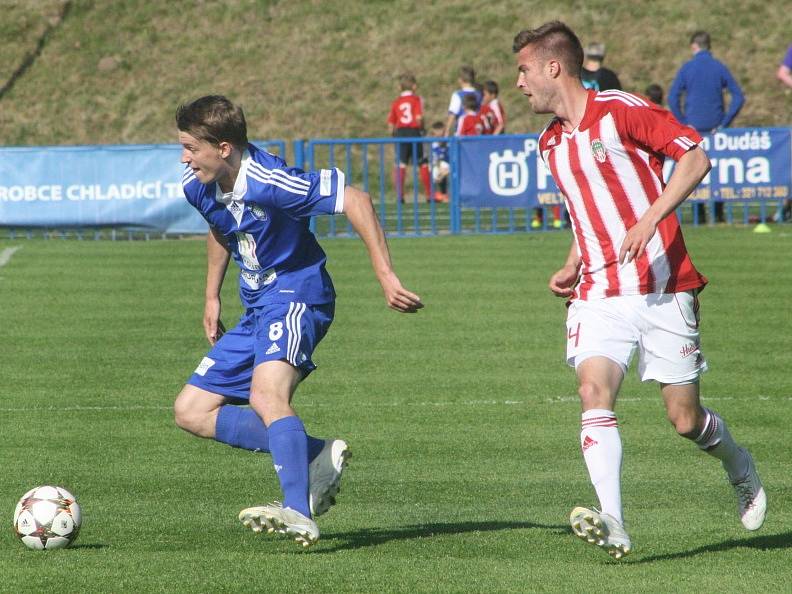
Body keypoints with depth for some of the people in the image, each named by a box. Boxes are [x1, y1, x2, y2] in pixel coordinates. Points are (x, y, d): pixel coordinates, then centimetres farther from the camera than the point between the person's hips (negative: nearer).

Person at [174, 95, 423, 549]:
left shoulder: (268, 183, -24)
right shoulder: (198, 186, 1)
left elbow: (355, 200, -24)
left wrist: (386, 277, -28)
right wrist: (212, 297, 26)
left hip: (295, 296, -10)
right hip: (256, 309, 10)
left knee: (267, 395, -35)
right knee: (192, 412, 4)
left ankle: (299, 515, -47)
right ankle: (317, 456, -3)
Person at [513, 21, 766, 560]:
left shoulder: (621, 111, -8)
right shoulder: (552, 143, 15)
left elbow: (695, 157, -13)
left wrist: (650, 219, -24)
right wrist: (572, 267, 12)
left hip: (662, 288, -5)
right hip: (599, 294, 5)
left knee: (685, 418, 0)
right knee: (594, 390, -20)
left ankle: (742, 471, 33)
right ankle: (613, 526, -29)